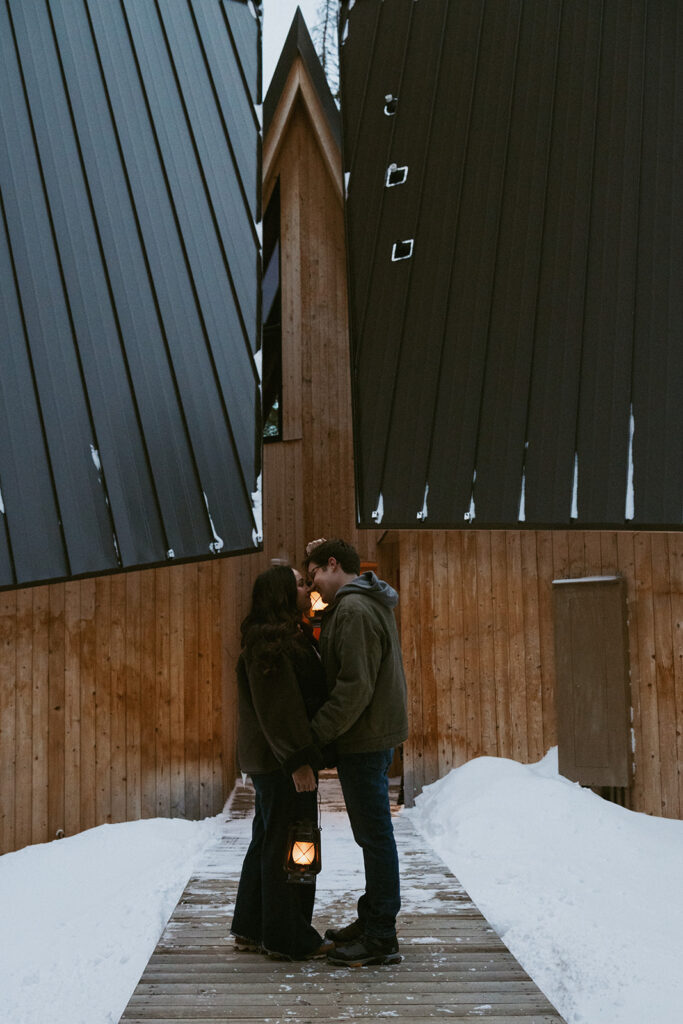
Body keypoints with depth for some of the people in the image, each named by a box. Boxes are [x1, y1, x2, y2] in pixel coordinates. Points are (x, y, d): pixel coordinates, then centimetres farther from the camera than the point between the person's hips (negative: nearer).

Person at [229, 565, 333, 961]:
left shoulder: (294, 637, 16)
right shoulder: (270, 643, -18)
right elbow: (276, 707, -23)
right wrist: (298, 760, -25)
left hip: (274, 760, 11)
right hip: (281, 760, -11)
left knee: (268, 840, 16)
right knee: (289, 846, -3)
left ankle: (251, 928, 26)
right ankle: (289, 938, 6)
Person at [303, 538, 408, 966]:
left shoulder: (354, 610, -17)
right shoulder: (373, 603, 16)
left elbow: (355, 686, -23)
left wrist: (319, 730, -17)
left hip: (364, 739, -11)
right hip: (378, 734, 11)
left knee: (375, 834, -5)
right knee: (372, 832, 17)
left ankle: (381, 938, 0)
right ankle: (371, 921, 27)